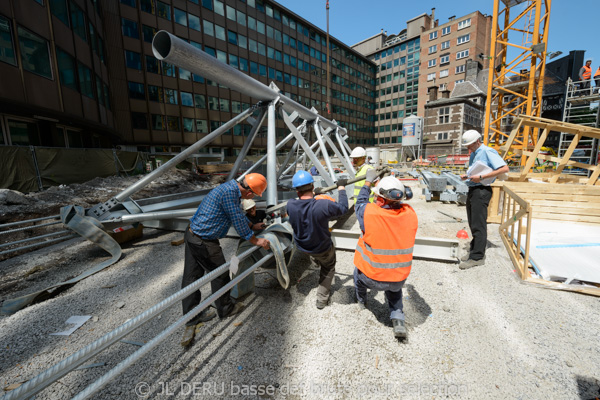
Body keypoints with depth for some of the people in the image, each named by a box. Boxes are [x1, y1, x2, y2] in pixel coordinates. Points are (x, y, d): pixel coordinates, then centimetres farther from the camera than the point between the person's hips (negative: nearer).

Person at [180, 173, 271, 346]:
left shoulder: (232, 187, 6)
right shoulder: (229, 192, -24)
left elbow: (238, 213, 23)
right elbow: (238, 221, -18)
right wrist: (256, 241, -7)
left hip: (192, 235, 10)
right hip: (204, 241, -10)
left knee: (191, 278, 15)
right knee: (220, 274, 11)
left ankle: (191, 319, 32)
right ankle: (225, 309, 33)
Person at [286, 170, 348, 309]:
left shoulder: (290, 205, -26)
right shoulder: (323, 206, -38)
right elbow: (343, 208, -18)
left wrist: (313, 195, 12)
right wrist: (341, 187, -6)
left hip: (302, 246, 3)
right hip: (323, 249, -3)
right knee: (328, 269, 27)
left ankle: (315, 260, 61)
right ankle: (322, 299, 36)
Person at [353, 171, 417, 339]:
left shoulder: (369, 213, -25)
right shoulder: (410, 214, -15)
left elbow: (361, 202, -3)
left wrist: (368, 182, 9)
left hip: (372, 277, -3)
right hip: (400, 277, 3)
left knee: (358, 271, 32)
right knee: (395, 288, 38)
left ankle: (361, 301, 53)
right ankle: (398, 320, 25)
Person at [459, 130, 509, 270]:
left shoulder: (488, 152, -9)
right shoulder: (473, 154, 18)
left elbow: (505, 169, -18)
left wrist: (481, 177, -22)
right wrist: (466, 176, 7)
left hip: (482, 190, -9)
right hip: (472, 189, 9)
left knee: (479, 225, -7)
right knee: (473, 223, 13)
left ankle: (477, 257, -1)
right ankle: (474, 250, 24)